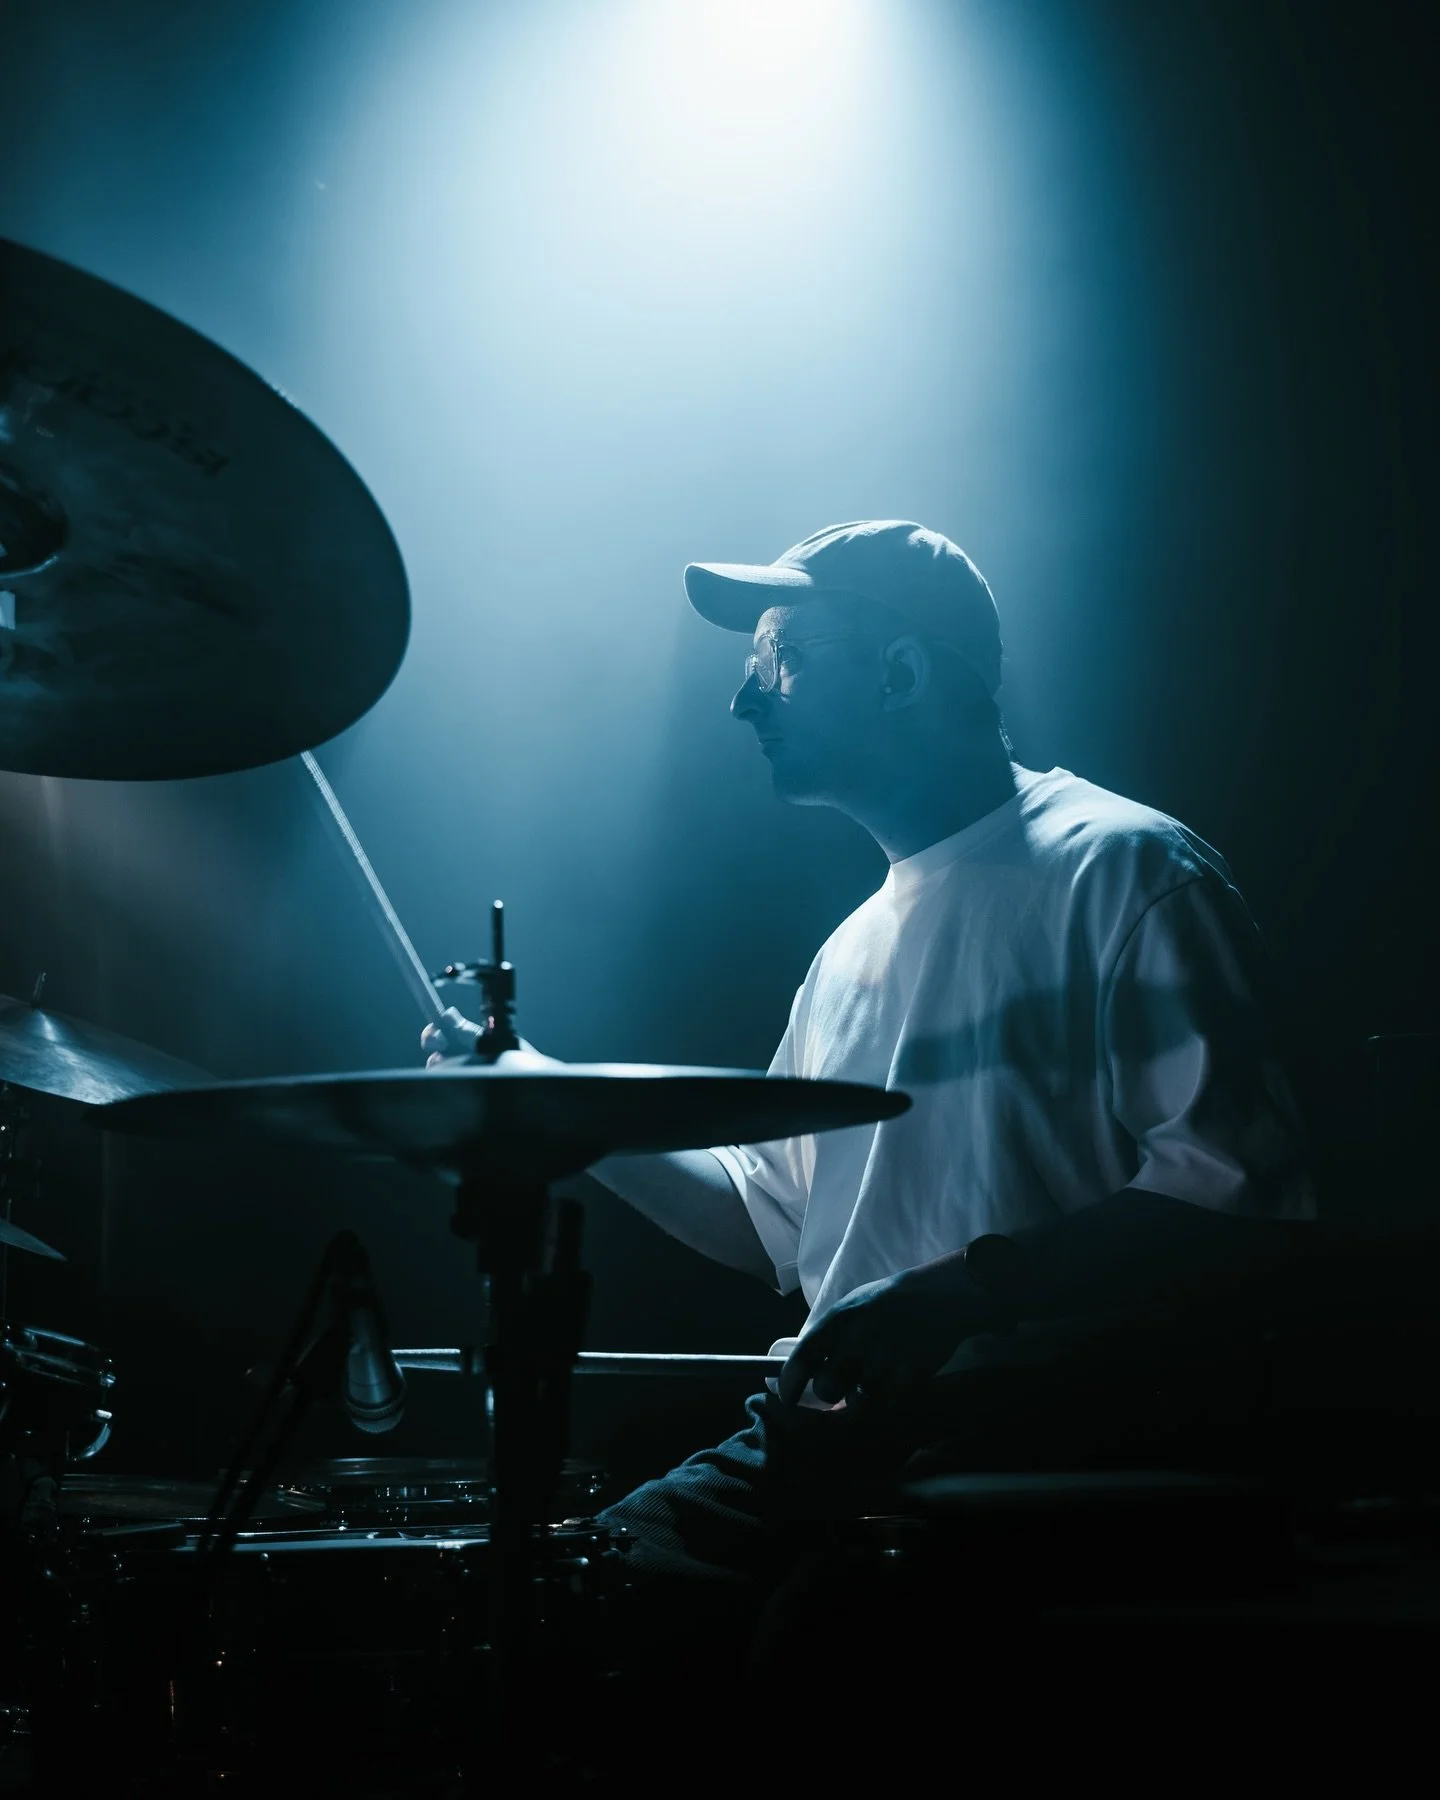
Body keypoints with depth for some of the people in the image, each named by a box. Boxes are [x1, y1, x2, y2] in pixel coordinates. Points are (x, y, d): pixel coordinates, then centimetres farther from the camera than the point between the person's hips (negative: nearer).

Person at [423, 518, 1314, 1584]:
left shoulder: (1123, 871, -5)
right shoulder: (855, 954, 20)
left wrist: (963, 1289, -25)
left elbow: (1235, 1188, -15)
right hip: (843, 1428, 8)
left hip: (1053, 1426, -7)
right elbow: (773, 1222, 27)